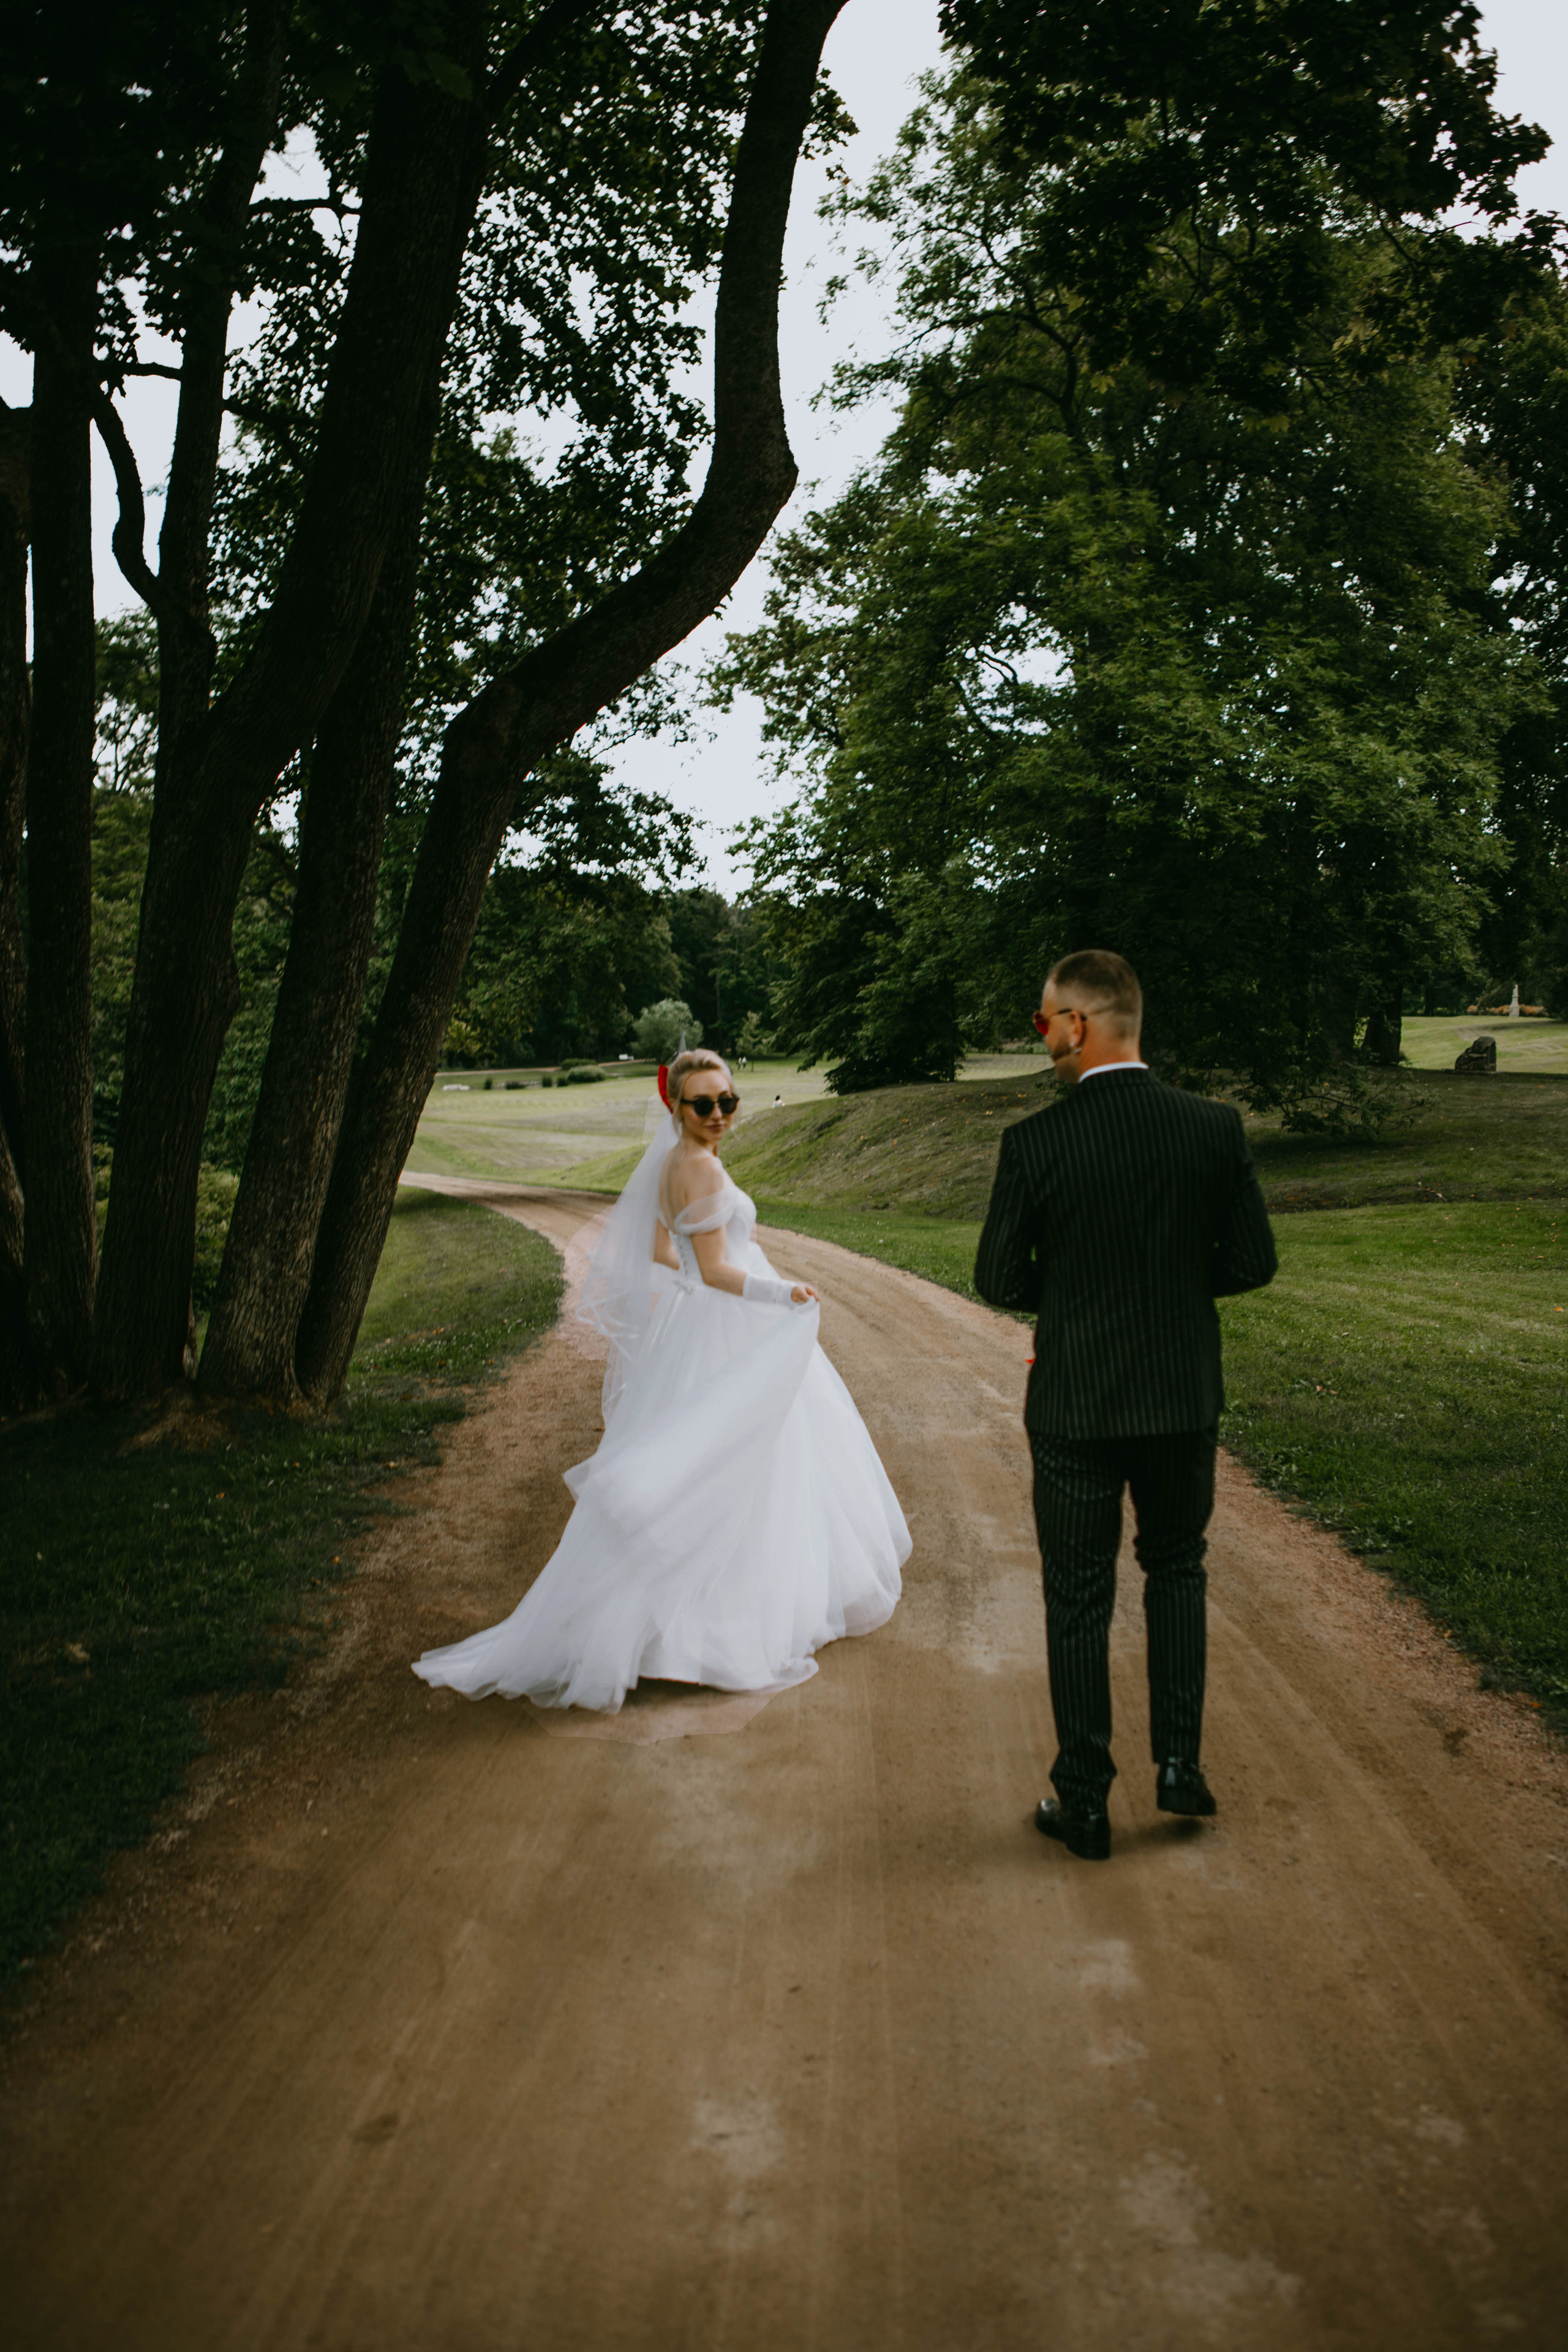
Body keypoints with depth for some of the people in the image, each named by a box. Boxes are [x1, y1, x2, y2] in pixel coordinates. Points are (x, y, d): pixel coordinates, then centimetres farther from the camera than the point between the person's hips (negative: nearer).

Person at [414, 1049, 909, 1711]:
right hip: (721, 1336, -10)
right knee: (722, 1468, -3)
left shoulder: (674, 1163, 7)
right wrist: (781, 1294, -30)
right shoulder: (700, 1167, -21)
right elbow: (715, 1270, -23)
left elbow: (659, 1255, 14)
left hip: (693, 1326, 10)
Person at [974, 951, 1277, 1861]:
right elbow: (1253, 1263, -2)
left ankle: (1085, 1802, 20)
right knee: (1177, 1568, 24)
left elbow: (1001, 1282, -8)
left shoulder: (1034, 1144, -15)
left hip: (1077, 1403, -2)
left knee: (1079, 1600, 11)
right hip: (1184, 1398, 3)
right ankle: (1180, 1762, 23)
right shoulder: (1217, 1127, -7)